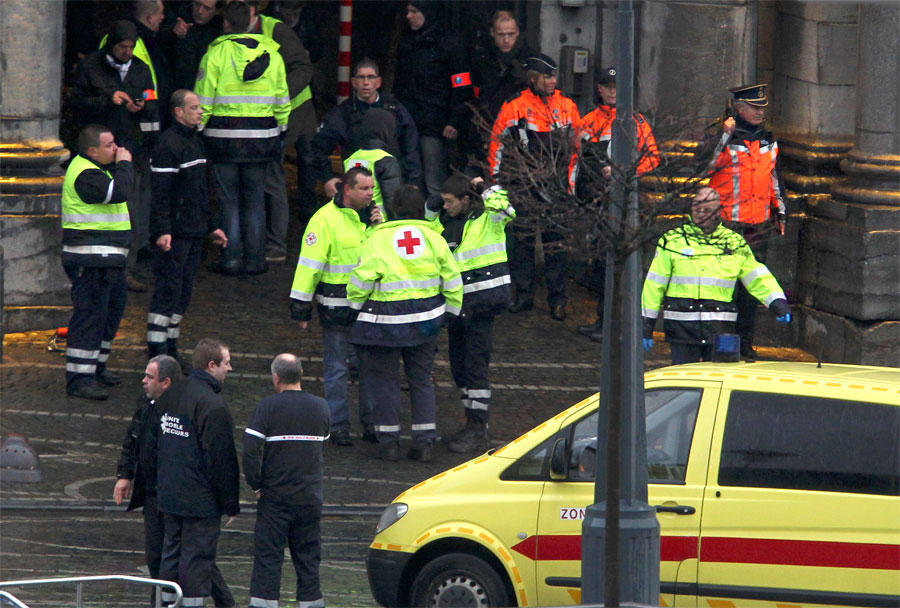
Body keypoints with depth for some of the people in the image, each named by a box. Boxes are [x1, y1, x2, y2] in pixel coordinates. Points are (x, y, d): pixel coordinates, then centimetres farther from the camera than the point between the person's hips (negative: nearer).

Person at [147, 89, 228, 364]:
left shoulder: (195, 142, 17)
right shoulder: (168, 145, -13)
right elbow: (160, 194, -18)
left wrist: (212, 226, 25)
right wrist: (161, 231, -25)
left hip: (194, 233, 9)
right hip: (175, 234, -9)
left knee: (183, 291, 11)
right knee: (168, 290, -8)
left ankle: (170, 349, 16)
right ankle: (157, 353, -5)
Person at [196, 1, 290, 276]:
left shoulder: (216, 54, -7)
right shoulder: (272, 55, 4)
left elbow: (203, 100, -6)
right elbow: (282, 100, 10)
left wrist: (197, 130, 3)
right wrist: (280, 132, 20)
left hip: (224, 136, -3)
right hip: (261, 136, 3)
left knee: (228, 199, 5)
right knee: (255, 198, 12)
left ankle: (231, 259, 4)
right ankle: (255, 258, 11)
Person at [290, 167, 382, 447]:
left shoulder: (372, 216, 7)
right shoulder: (326, 219, -11)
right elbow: (309, 264, -10)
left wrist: (379, 228, -8)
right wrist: (301, 307, -11)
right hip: (337, 306, -5)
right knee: (337, 368, 3)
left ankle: (372, 423, 20)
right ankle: (338, 426, 11)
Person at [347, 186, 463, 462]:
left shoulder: (378, 239, -10)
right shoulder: (433, 238, 0)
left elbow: (362, 280, -12)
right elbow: (452, 281, 4)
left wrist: (355, 304, 6)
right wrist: (451, 313, 16)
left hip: (386, 320, -3)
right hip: (425, 320, 3)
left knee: (384, 379, 9)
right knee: (421, 379, 13)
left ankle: (389, 442, 10)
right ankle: (424, 442, 10)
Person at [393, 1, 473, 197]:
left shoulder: (449, 42, -4)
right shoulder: (406, 41, 16)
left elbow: (462, 86, -7)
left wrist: (454, 122, -13)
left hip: (434, 125, -6)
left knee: (435, 185, -9)